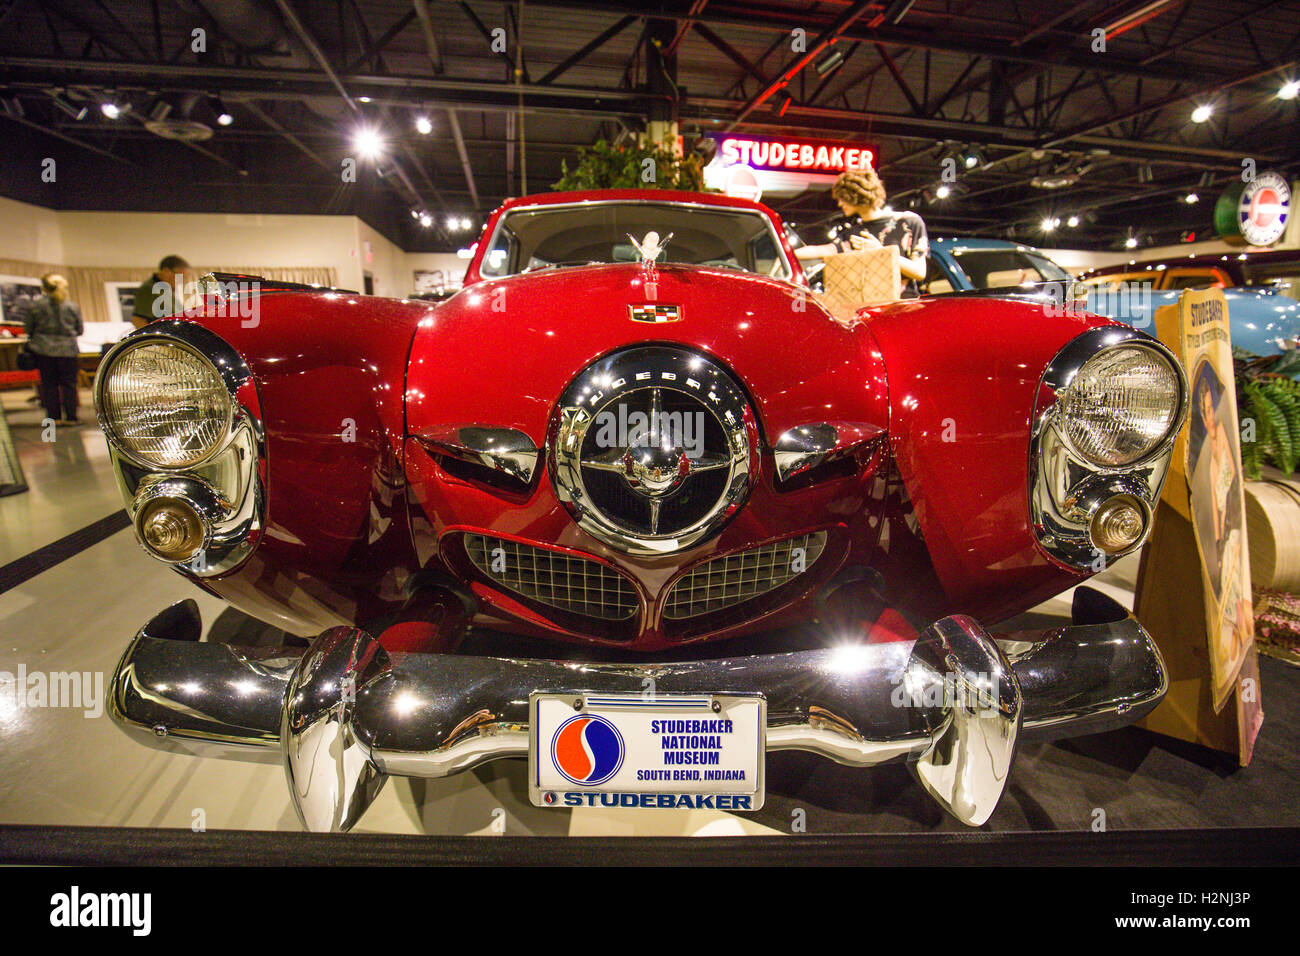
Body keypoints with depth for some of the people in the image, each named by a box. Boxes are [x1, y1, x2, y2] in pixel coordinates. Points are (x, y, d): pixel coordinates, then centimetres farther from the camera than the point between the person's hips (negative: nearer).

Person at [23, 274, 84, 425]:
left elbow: (28, 327, 2)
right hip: (67, 349, 0)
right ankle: (70, 417, 4)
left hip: (44, 350, 0)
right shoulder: (72, 307, -3)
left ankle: (54, 417, 8)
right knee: (69, 384, 6)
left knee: (49, 384, 8)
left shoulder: (36, 304, -5)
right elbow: (80, 329, 5)